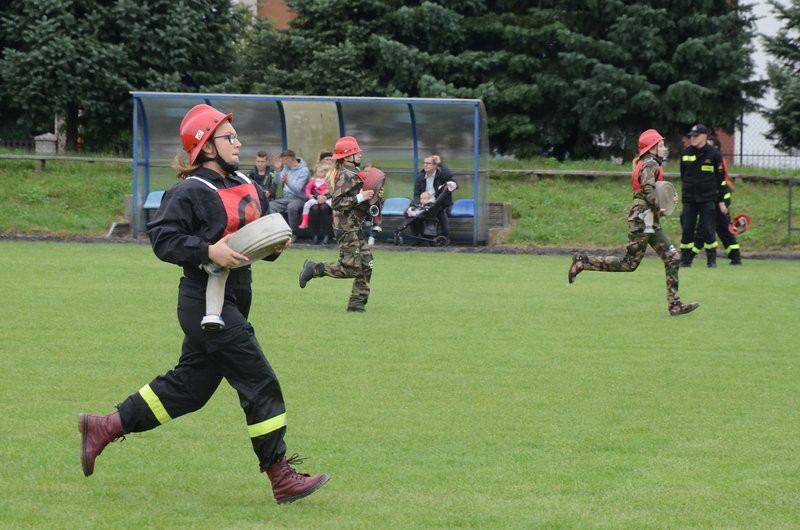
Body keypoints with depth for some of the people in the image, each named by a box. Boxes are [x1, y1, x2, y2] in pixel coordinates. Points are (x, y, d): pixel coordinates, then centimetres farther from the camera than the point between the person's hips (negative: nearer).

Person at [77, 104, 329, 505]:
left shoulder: (247, 187, 13)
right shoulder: (190, 192, -12)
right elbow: (162, 237, -15)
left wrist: (274, 245, 1)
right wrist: (209, 251, -26)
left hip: (233, 301, 9)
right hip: (205, 302, -9)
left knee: (189, 387, 14)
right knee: (260, 384, -8)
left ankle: (103, 427, 23)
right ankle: (280, 477, -2)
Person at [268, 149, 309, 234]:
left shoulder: (303, 170, -12)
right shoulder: (286, 167, 9)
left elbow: (297, 189, -21)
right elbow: (278, 181, 15)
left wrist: (287, 182, -38)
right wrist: (277, 169, 1)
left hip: (299, 198, -7)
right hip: (286, 198, 7)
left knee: (291, 206, -39)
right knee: (270, 205, -20)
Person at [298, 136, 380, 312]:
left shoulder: (354, 174, 16)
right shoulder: (345, 176, -15)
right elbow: (338, 203, -22)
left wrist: (373, 195, 8)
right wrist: (360, 198, -25)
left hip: (356, 228, 10)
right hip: (347, 227, -10)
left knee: (366, 264, 6)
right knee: (351, 268, -9)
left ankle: (357, 303, 11)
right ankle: (314, 269, 5)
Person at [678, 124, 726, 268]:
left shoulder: (714, 154, -2)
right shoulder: (685, 153, 7)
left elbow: (720, 179, 1)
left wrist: (721, 201, -1)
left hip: (708, 199, -3)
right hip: (689, 199, 3)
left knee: (708, 230, -5)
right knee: (687, 230, 0)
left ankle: (712, 260, 5)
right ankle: (685, 260, 8)